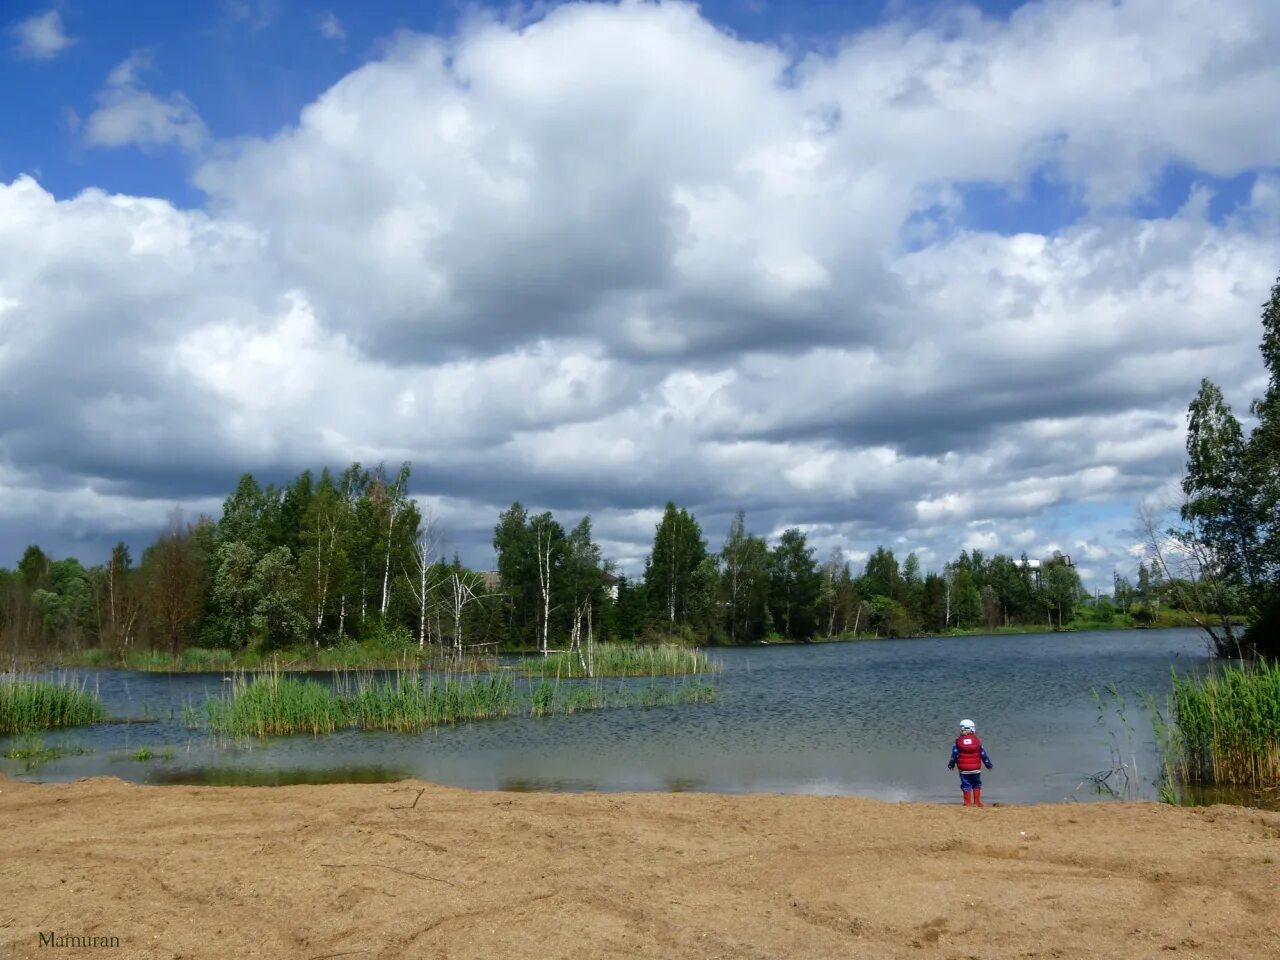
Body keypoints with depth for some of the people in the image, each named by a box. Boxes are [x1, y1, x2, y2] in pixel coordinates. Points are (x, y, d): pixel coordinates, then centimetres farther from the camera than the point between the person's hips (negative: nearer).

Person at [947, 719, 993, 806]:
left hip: (964, 769, -1)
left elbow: (954, 755, -1)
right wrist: (988, 764, 15)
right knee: (977, 785, 15)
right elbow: (983, 754, 2)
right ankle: (977, 802, 15)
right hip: (976, 769, 1)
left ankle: (967, 803, 6)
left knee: (966, 786, 6)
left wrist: (951, 765, 14)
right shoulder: (977, 740, -2)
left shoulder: (958, 741, -5)